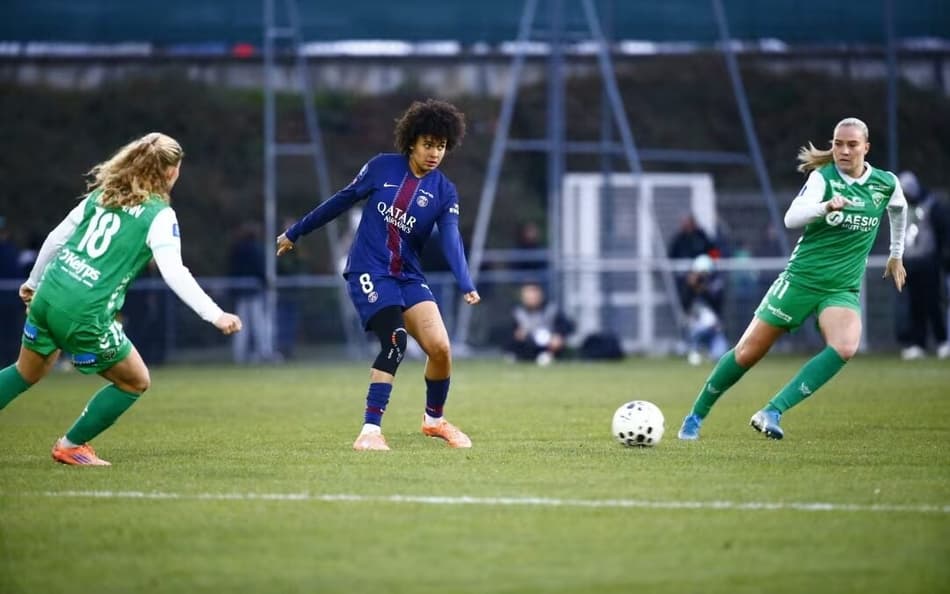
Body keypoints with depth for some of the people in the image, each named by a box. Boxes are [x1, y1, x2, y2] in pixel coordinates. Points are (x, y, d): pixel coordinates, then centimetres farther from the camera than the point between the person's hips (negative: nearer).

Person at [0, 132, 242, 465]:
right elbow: (174, 273, -16)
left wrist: (34, 282, 33)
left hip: (47, 297, 7)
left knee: (27, 374, 29)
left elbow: (56, 237, 19)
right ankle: (71, 446, 21)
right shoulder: (160, 215, -5)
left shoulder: (102, 194, 14)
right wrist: (216, 316, -17)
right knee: (135, 381, 14)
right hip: (86, 315, -7)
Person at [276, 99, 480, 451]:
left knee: (440, 347, -11)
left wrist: (466, 285, -31)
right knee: (394, 340, -23)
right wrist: (295, 233, 15)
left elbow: (450, 240, -14)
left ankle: (434, 419, 17)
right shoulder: (382, 168, -3)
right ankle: (370, 430, -18)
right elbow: (342, 201, 7)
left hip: (408, 276, 3)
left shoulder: (444, 192, -1)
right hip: (368, 272, -3)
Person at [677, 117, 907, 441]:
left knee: (845, 347, -29)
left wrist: (896, 254, 33)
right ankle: (696, 416, 22)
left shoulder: (887, 183, 1)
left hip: (843, 289, 2)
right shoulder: (823, 177, -10)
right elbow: (791, 218, -26)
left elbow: (899, 209, 25)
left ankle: (772, 412, -28)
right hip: (801, 278, -2)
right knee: (747, 352, 1)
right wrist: (826, 207, -43)